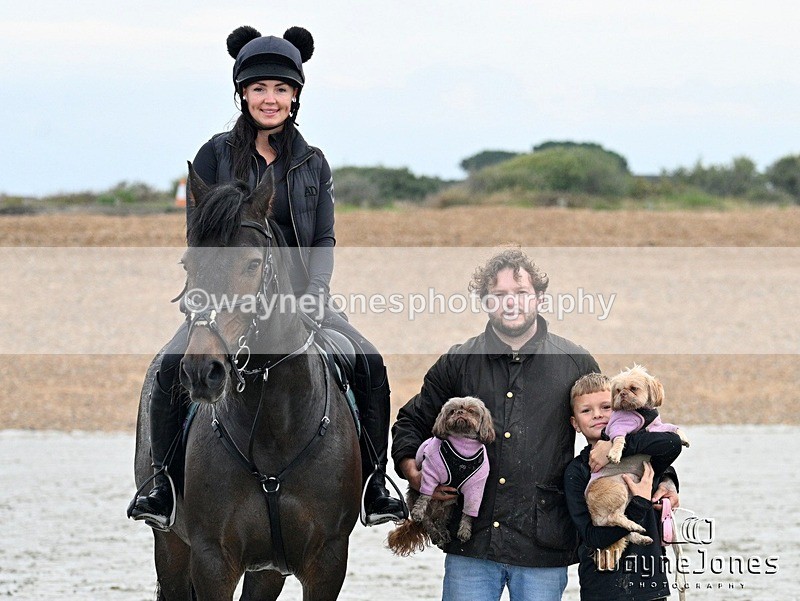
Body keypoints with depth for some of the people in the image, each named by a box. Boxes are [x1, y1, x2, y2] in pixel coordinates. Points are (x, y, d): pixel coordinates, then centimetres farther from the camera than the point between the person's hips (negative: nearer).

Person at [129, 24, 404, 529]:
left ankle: (374, 484, -7)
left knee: (370, 364, -18)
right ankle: (163, 483, -19)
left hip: (299, 298, 2)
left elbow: (324, 240, 7)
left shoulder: (312, 163, 12)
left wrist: (313, 296, -11)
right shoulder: (216, 155, 4)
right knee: (174, 364, -29)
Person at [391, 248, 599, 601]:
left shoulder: (576, 364, 7)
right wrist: (414, 473, -2)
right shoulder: (457, 363, 8)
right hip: (471, 543, 1)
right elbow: (411, 423, 17)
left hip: (543, 548, -1)